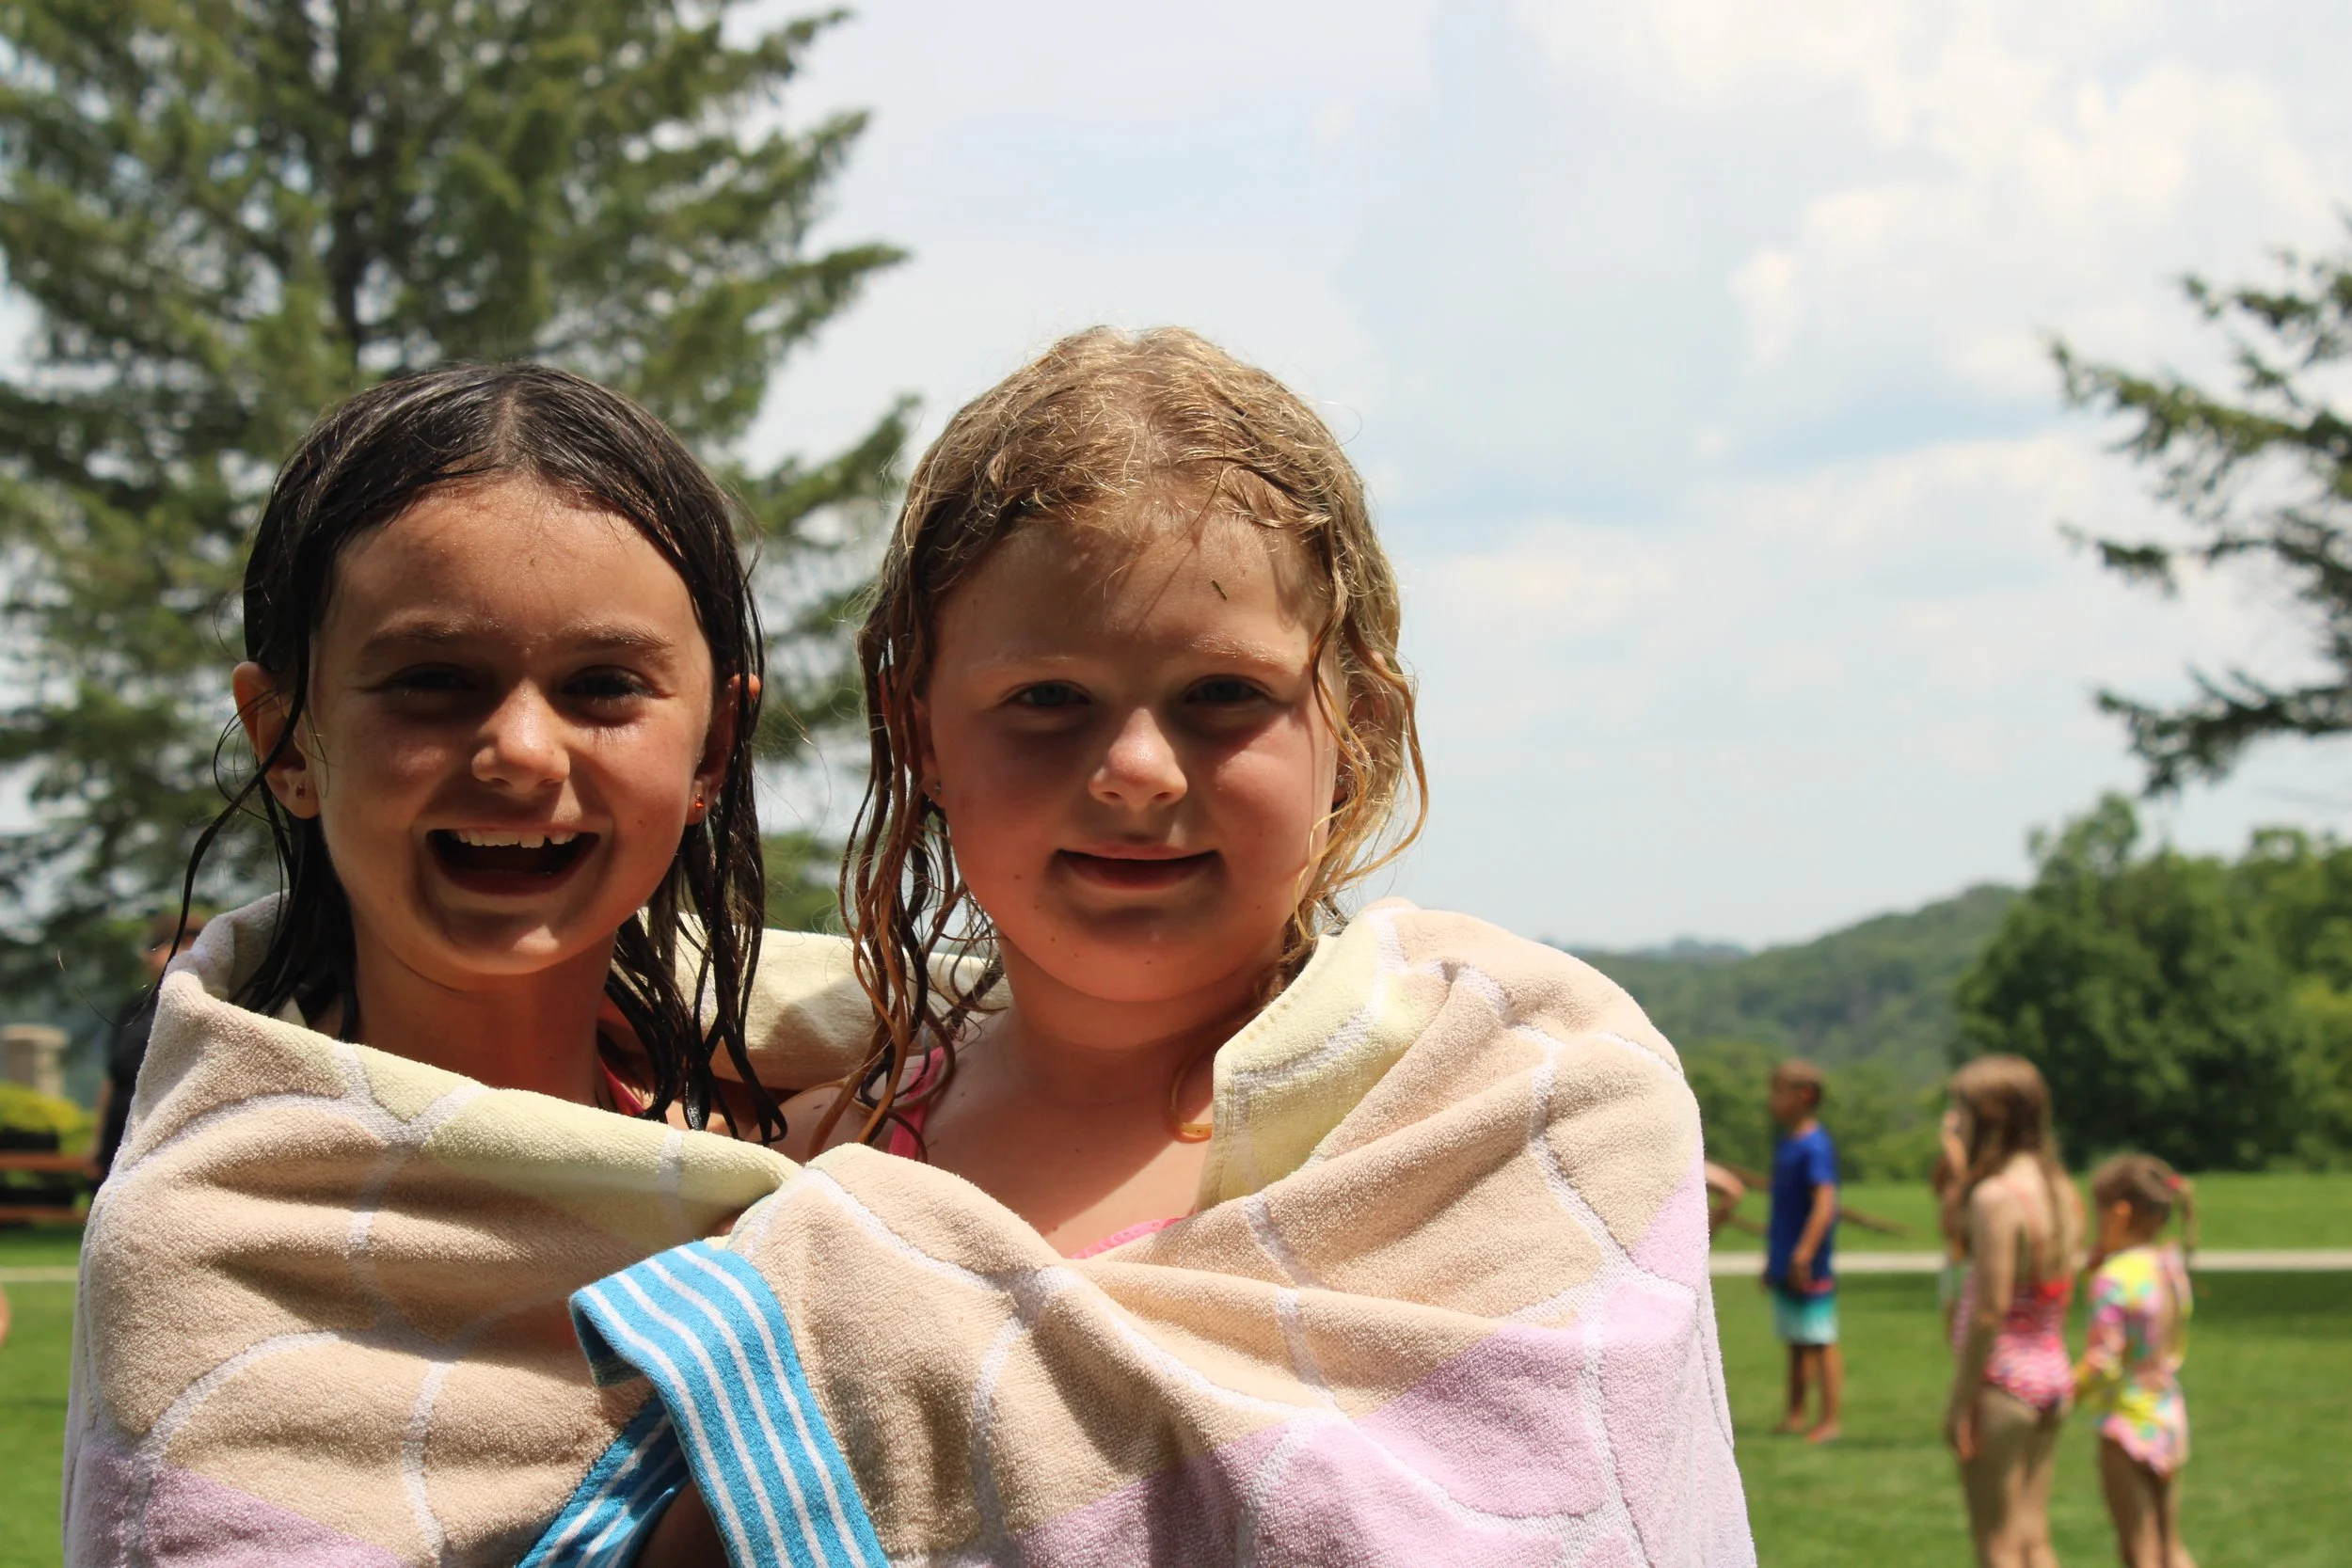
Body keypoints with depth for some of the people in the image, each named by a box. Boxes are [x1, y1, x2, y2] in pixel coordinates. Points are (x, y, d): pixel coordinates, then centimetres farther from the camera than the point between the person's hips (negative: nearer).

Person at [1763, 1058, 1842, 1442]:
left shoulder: (1815, 1146, -16)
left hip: (1810, 1267, -9)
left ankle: (1830, 1421, 3)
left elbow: (1825, 1202, -23)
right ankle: (1795, 1415, 24)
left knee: (1821, 1341, -2)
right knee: (1795, 1342, 16)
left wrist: (1804, 1253, -28)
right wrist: (1771, 1258, 23)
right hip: (1785, 1265, 9)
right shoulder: (1785, 1143, 12)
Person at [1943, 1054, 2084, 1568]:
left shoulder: (1995, 1197, -18)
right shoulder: (2062, 1192, 7)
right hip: (2053, 1374, 8)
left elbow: (1991, 1309, -20)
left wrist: (1960, 1398, -15)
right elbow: (2059, 1297, 9)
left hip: (2002, 1377, -8)